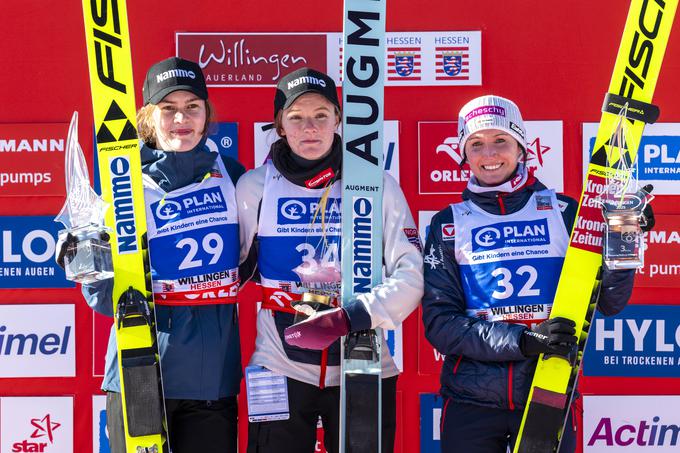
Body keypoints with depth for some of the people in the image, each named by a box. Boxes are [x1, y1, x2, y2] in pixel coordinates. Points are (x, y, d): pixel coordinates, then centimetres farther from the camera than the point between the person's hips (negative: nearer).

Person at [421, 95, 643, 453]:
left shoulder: (563, 212, 3)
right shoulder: (448, 225, 3)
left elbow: (608, 302, 2)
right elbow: (440, 321, -5)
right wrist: (522, 341, -18)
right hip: (472, 404, 0)